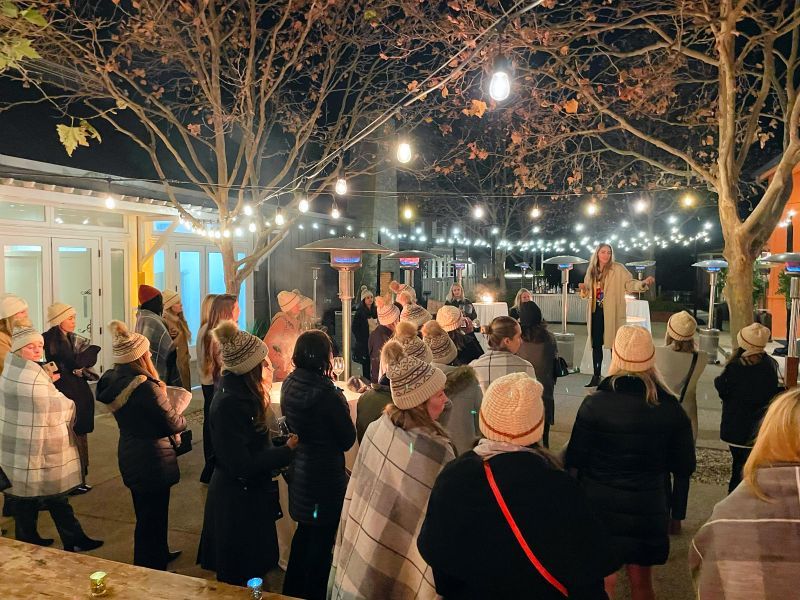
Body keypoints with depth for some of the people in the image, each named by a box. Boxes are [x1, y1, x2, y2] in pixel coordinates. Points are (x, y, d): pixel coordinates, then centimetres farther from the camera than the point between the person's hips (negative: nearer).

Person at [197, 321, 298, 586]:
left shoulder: (241, 391, 0)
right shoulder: (229, 404, -29)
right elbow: (241, 465, -28)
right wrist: (287, 451, -21)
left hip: (249, 493, 9)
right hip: (237, 501, -9)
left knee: (252, 568, 25)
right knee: (239, 579, 11)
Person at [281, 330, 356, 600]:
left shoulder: (289, 384, -4)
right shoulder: (326, 393, -26)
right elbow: (348, 439, -17)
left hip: (298, 470, 8)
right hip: (325, 475, -8)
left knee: (305, 531, 26)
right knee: (322, 538, 12)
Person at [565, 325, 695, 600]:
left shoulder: (595, 403, -17)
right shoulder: (670, 408, -9)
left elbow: (574, 460, -12)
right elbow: (684, 468, -1)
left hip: (600, 506, -2)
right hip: (647, 509, 2)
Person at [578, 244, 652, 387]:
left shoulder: (618, 269, -5)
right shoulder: (591, 270, 9)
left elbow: (629, 283, -14)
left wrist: (643, 283, -32)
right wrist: (584, 289, -5)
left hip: (612, 313, -4)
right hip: (595, 312, 5)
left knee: (615, 345, -1)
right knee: (596, 344, 8)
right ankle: (596, 377, 17)